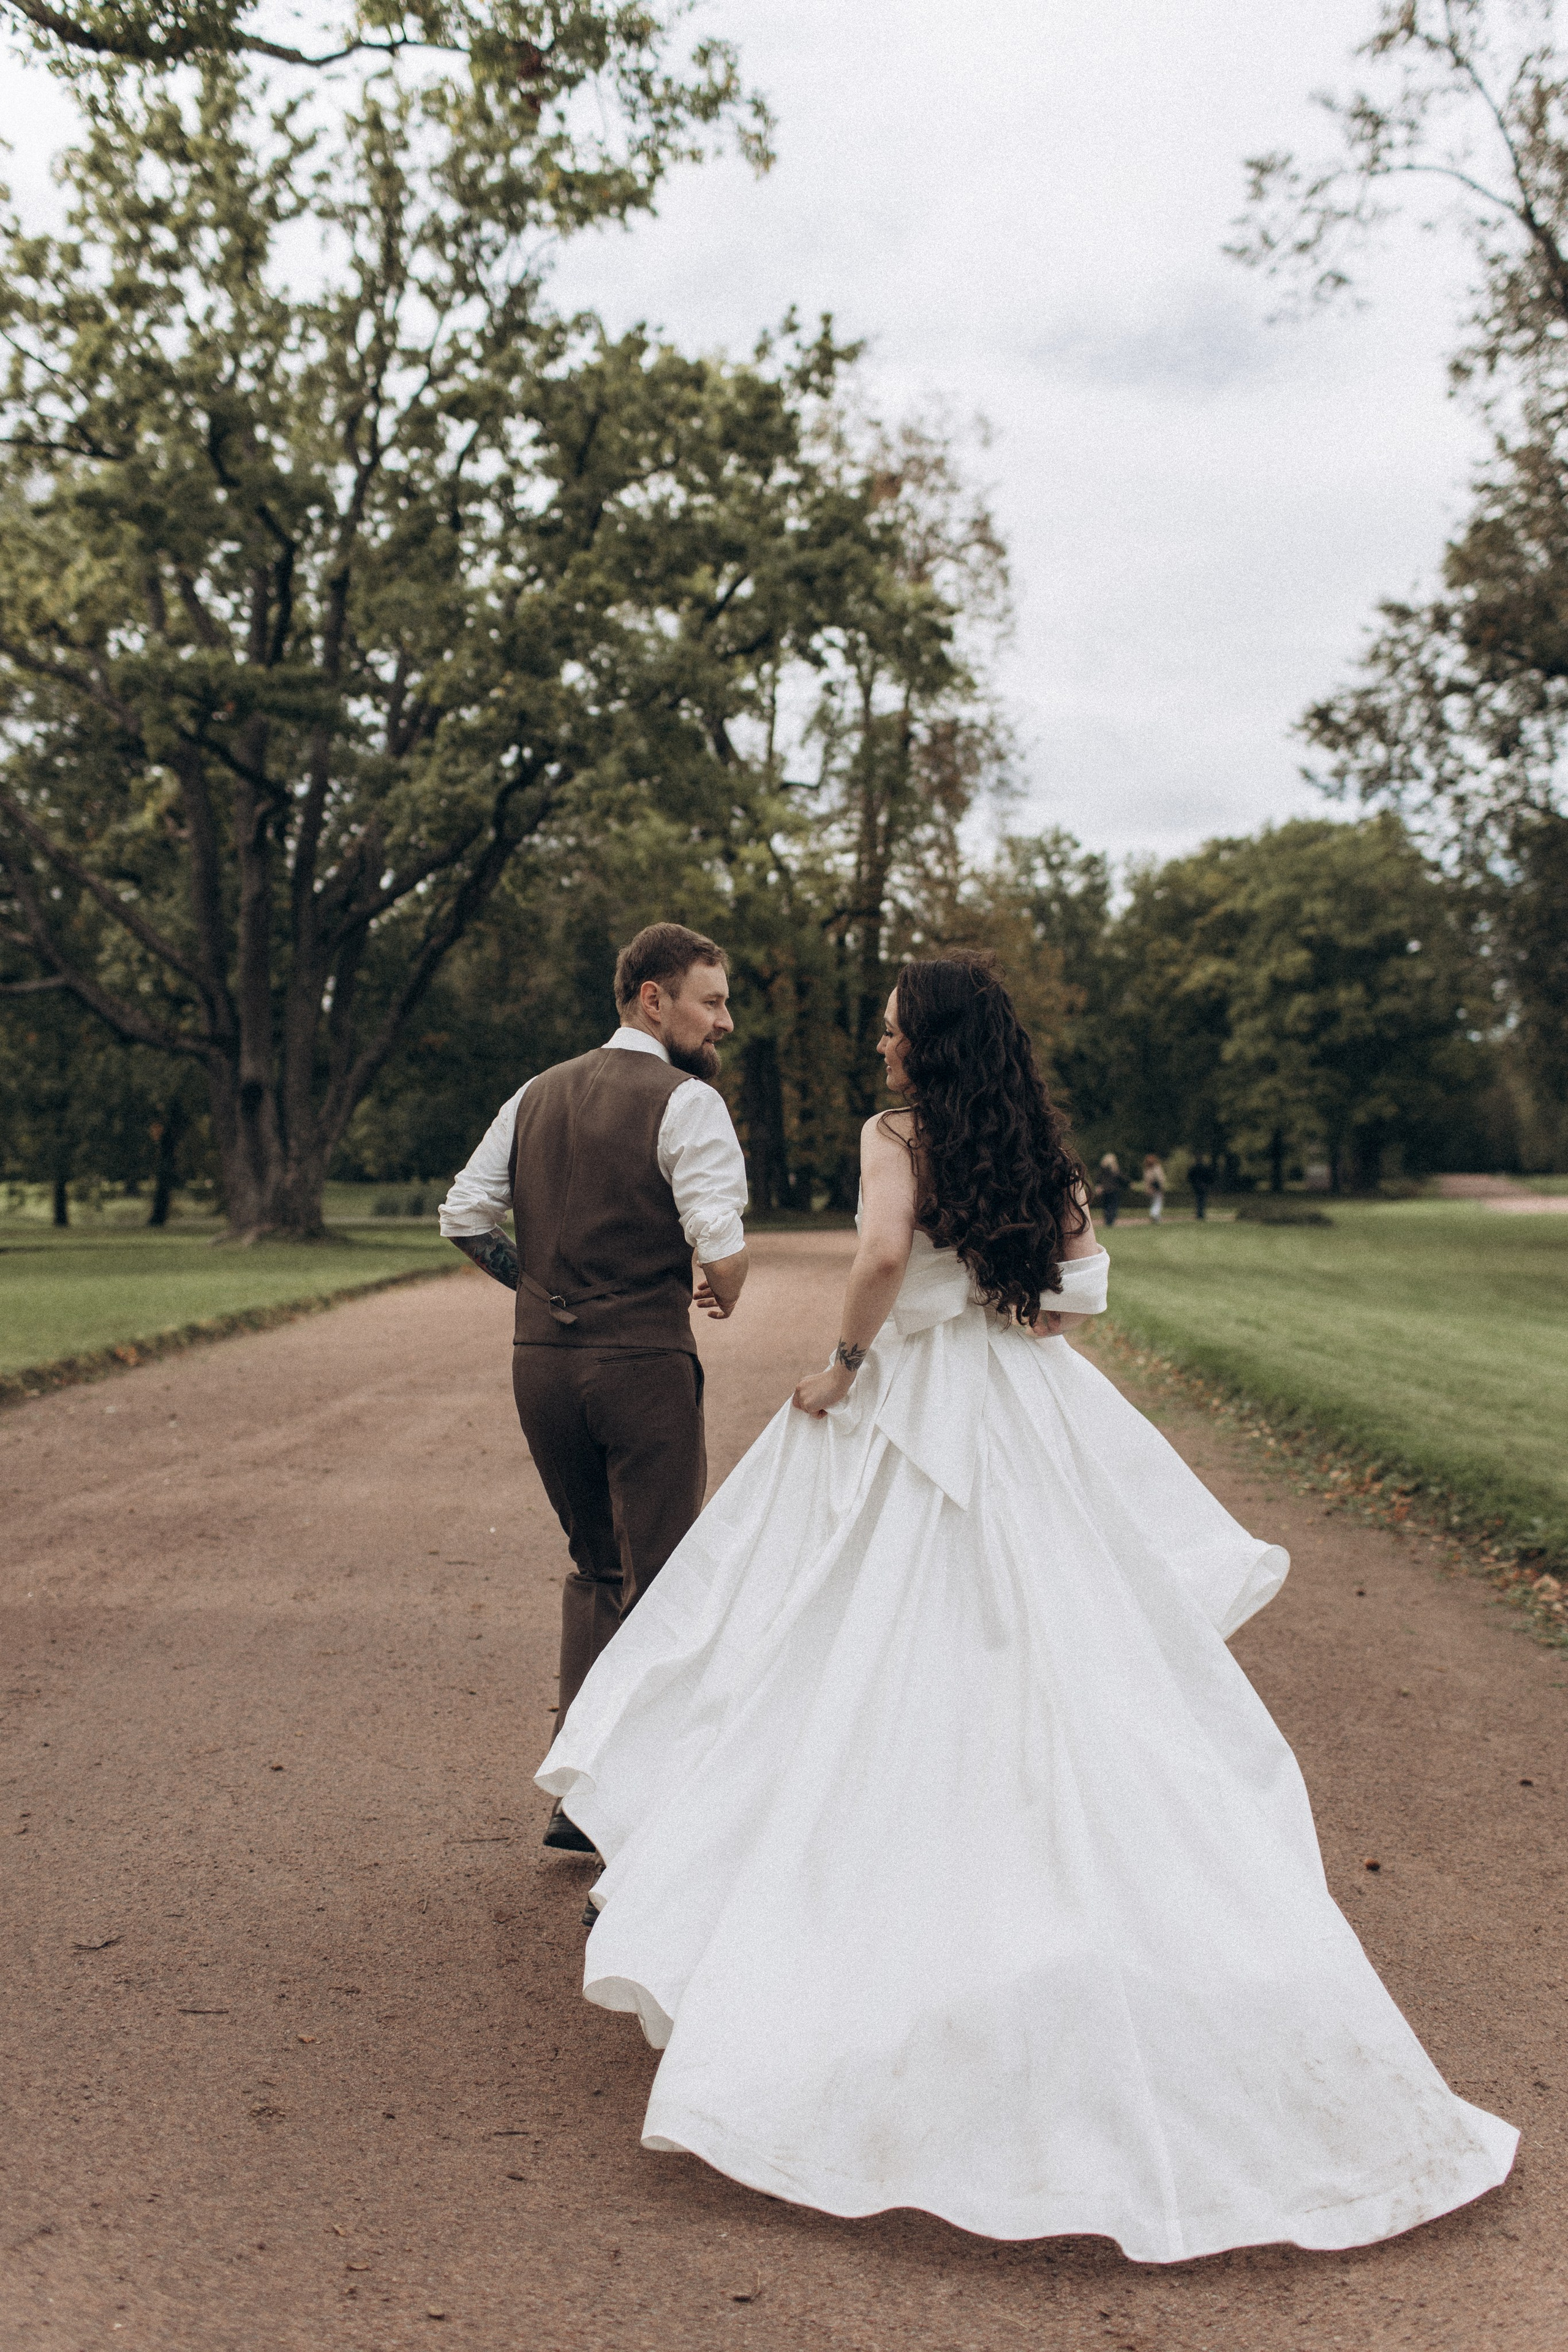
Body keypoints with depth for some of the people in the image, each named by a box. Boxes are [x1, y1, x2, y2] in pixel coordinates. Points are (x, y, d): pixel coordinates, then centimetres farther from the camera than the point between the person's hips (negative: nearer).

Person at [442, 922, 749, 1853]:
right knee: (659, 1585, 6)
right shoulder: (687, 1102, -9)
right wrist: (725, 1293, 2)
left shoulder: (538, 1095, 12)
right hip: (645, 1360, -6)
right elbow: (722, 1246, -19)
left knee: (595, 1568, 22)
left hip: (541, 1359, 7)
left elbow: (467, 1217, 11)